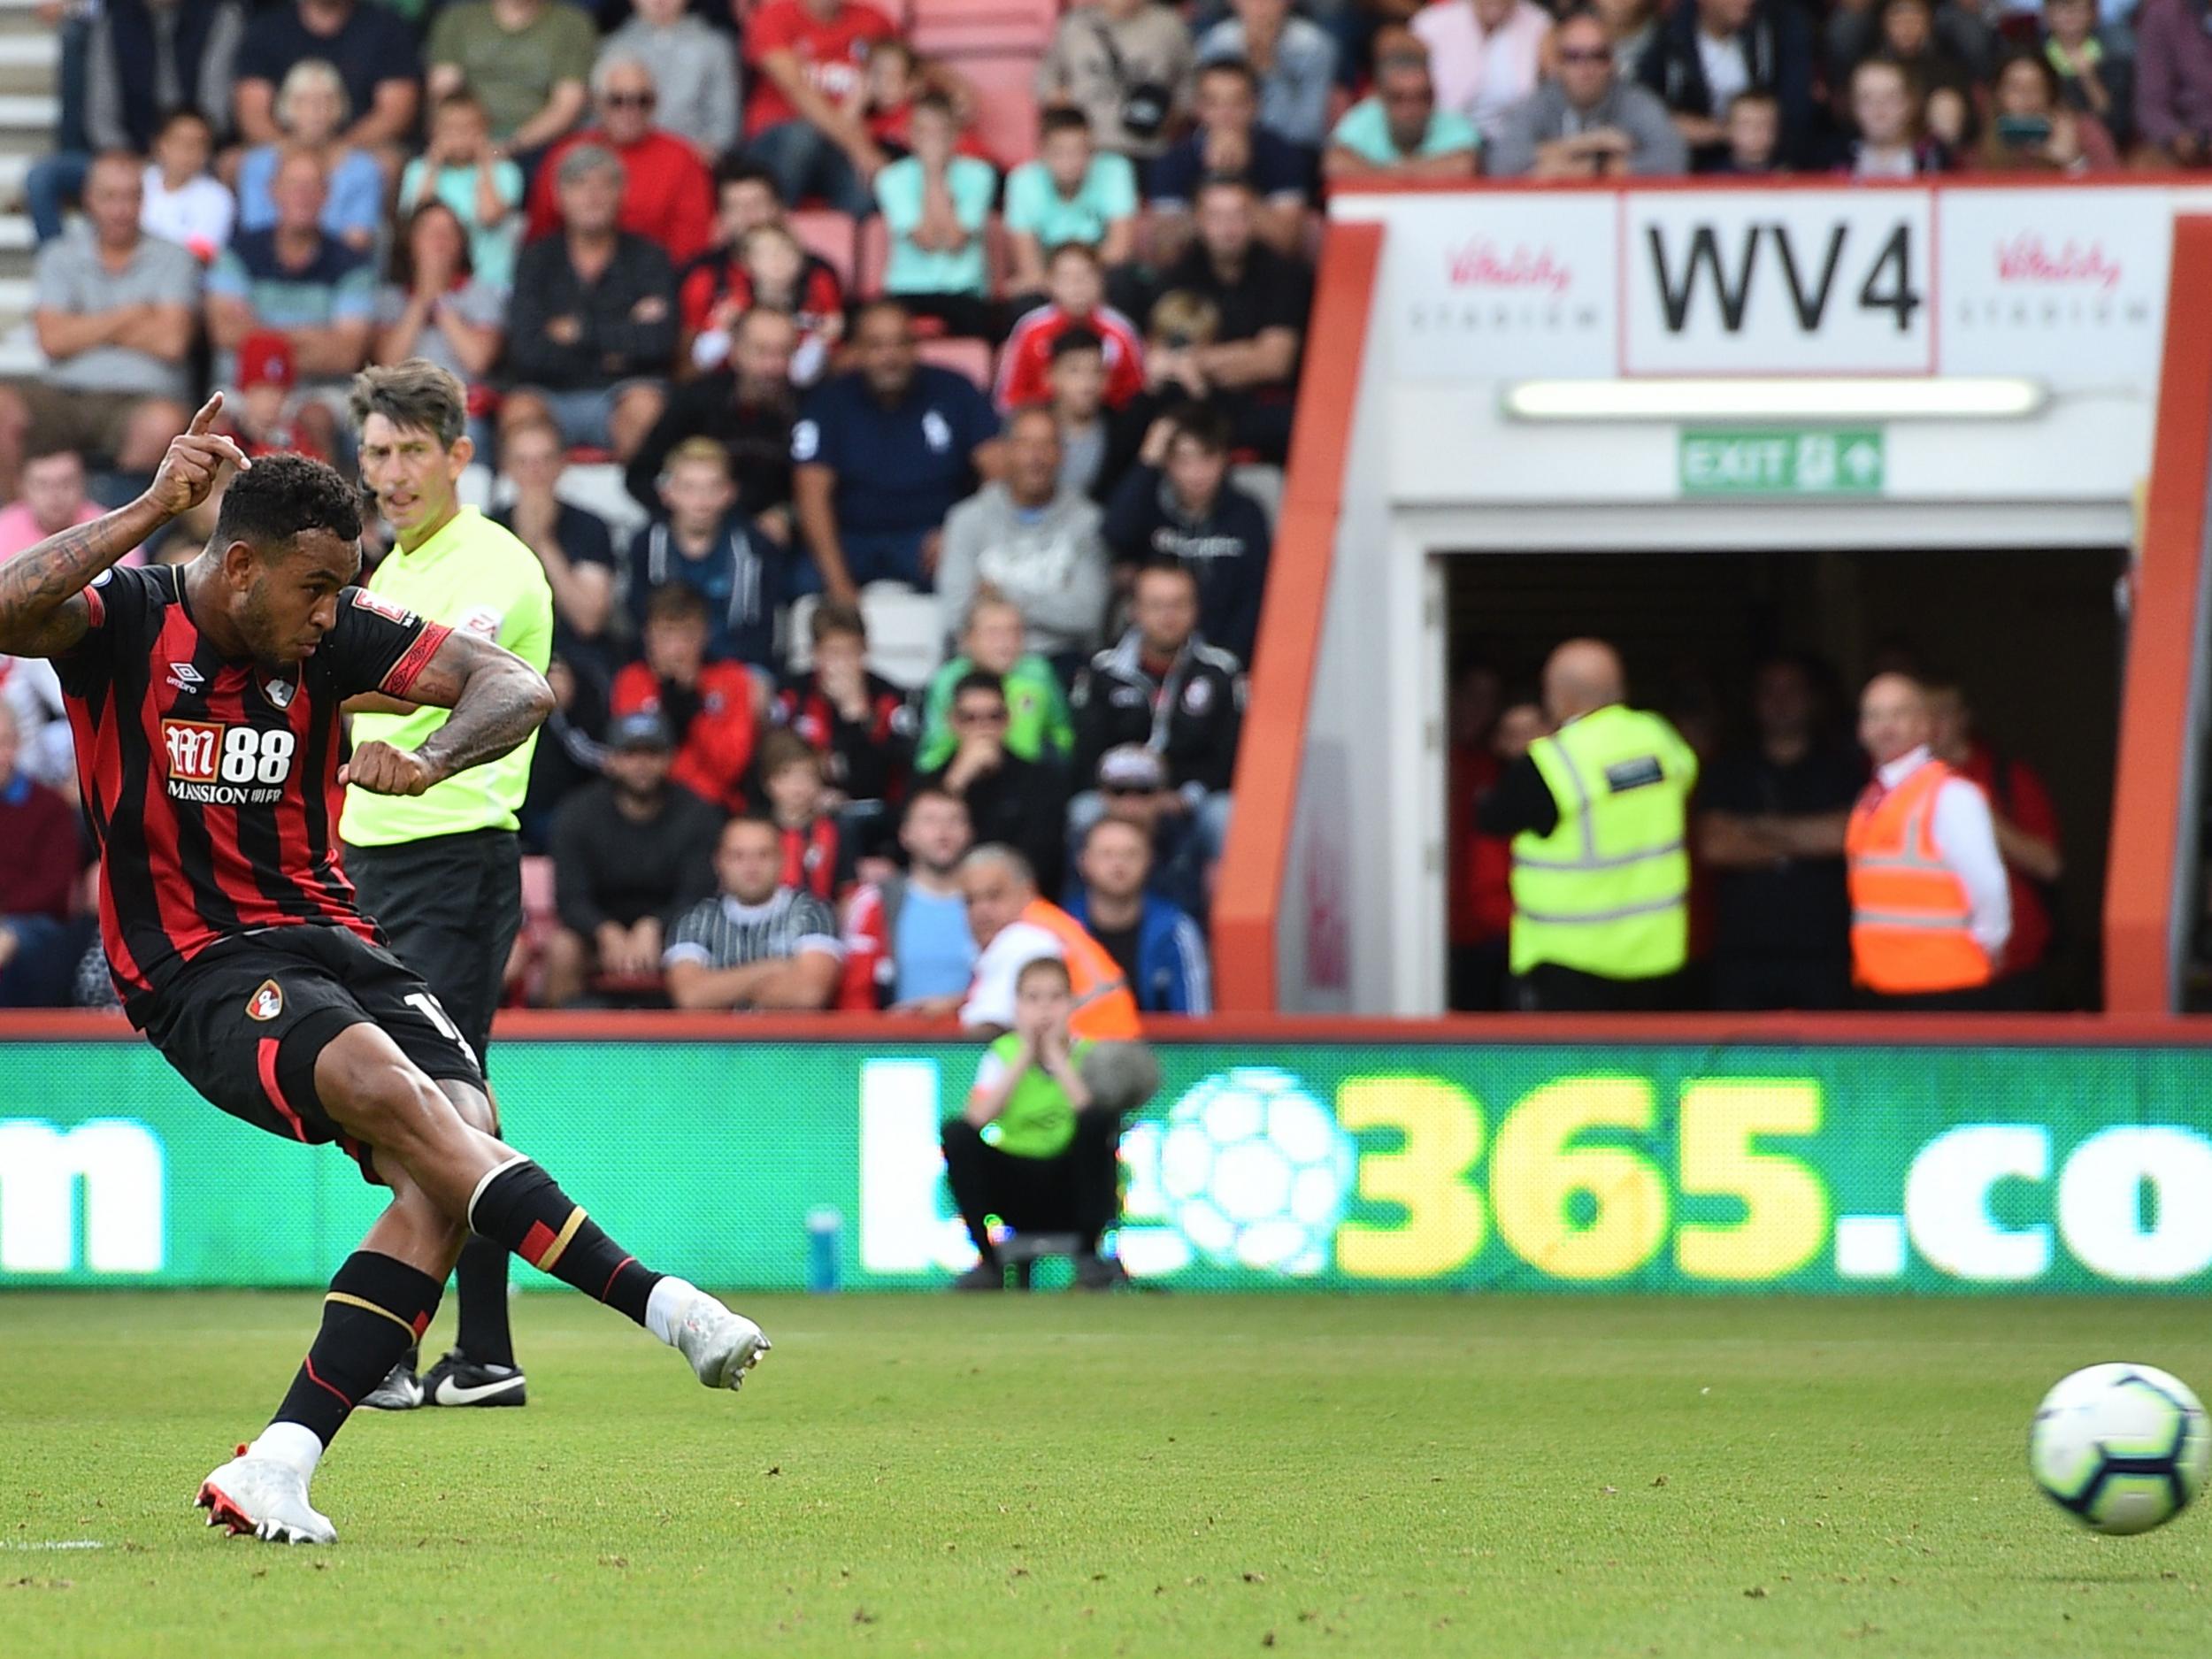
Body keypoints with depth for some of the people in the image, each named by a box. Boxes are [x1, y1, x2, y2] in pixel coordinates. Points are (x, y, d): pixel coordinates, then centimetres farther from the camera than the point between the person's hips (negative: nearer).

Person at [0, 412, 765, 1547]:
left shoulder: (332, 637, 3)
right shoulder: (123, 624, -7)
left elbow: (519, 687, 1)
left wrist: (430, 760, -19)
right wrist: (154, 509, -31)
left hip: (327, 938, 5)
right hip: (195, 968, -5)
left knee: (459, 1143, -21)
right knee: (387, 1087, -31)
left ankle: (276, 1466, -23)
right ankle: (659, 1303, -32)